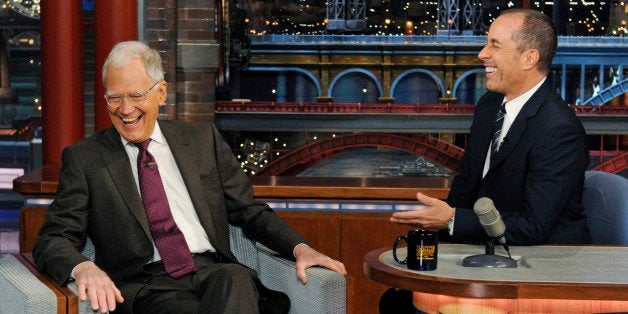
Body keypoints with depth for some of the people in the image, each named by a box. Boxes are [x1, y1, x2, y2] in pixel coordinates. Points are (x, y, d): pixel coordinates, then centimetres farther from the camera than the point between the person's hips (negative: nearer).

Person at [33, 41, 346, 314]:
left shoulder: (203, 140, 19)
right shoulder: (83, 158, 11)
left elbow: (249, 212, 21)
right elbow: (53, 239, 3)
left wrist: (299, 248, 2)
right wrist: (83, 268, -21)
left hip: (215, 270, 3)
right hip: (146, 284, -3)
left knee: (235, 278, -34)